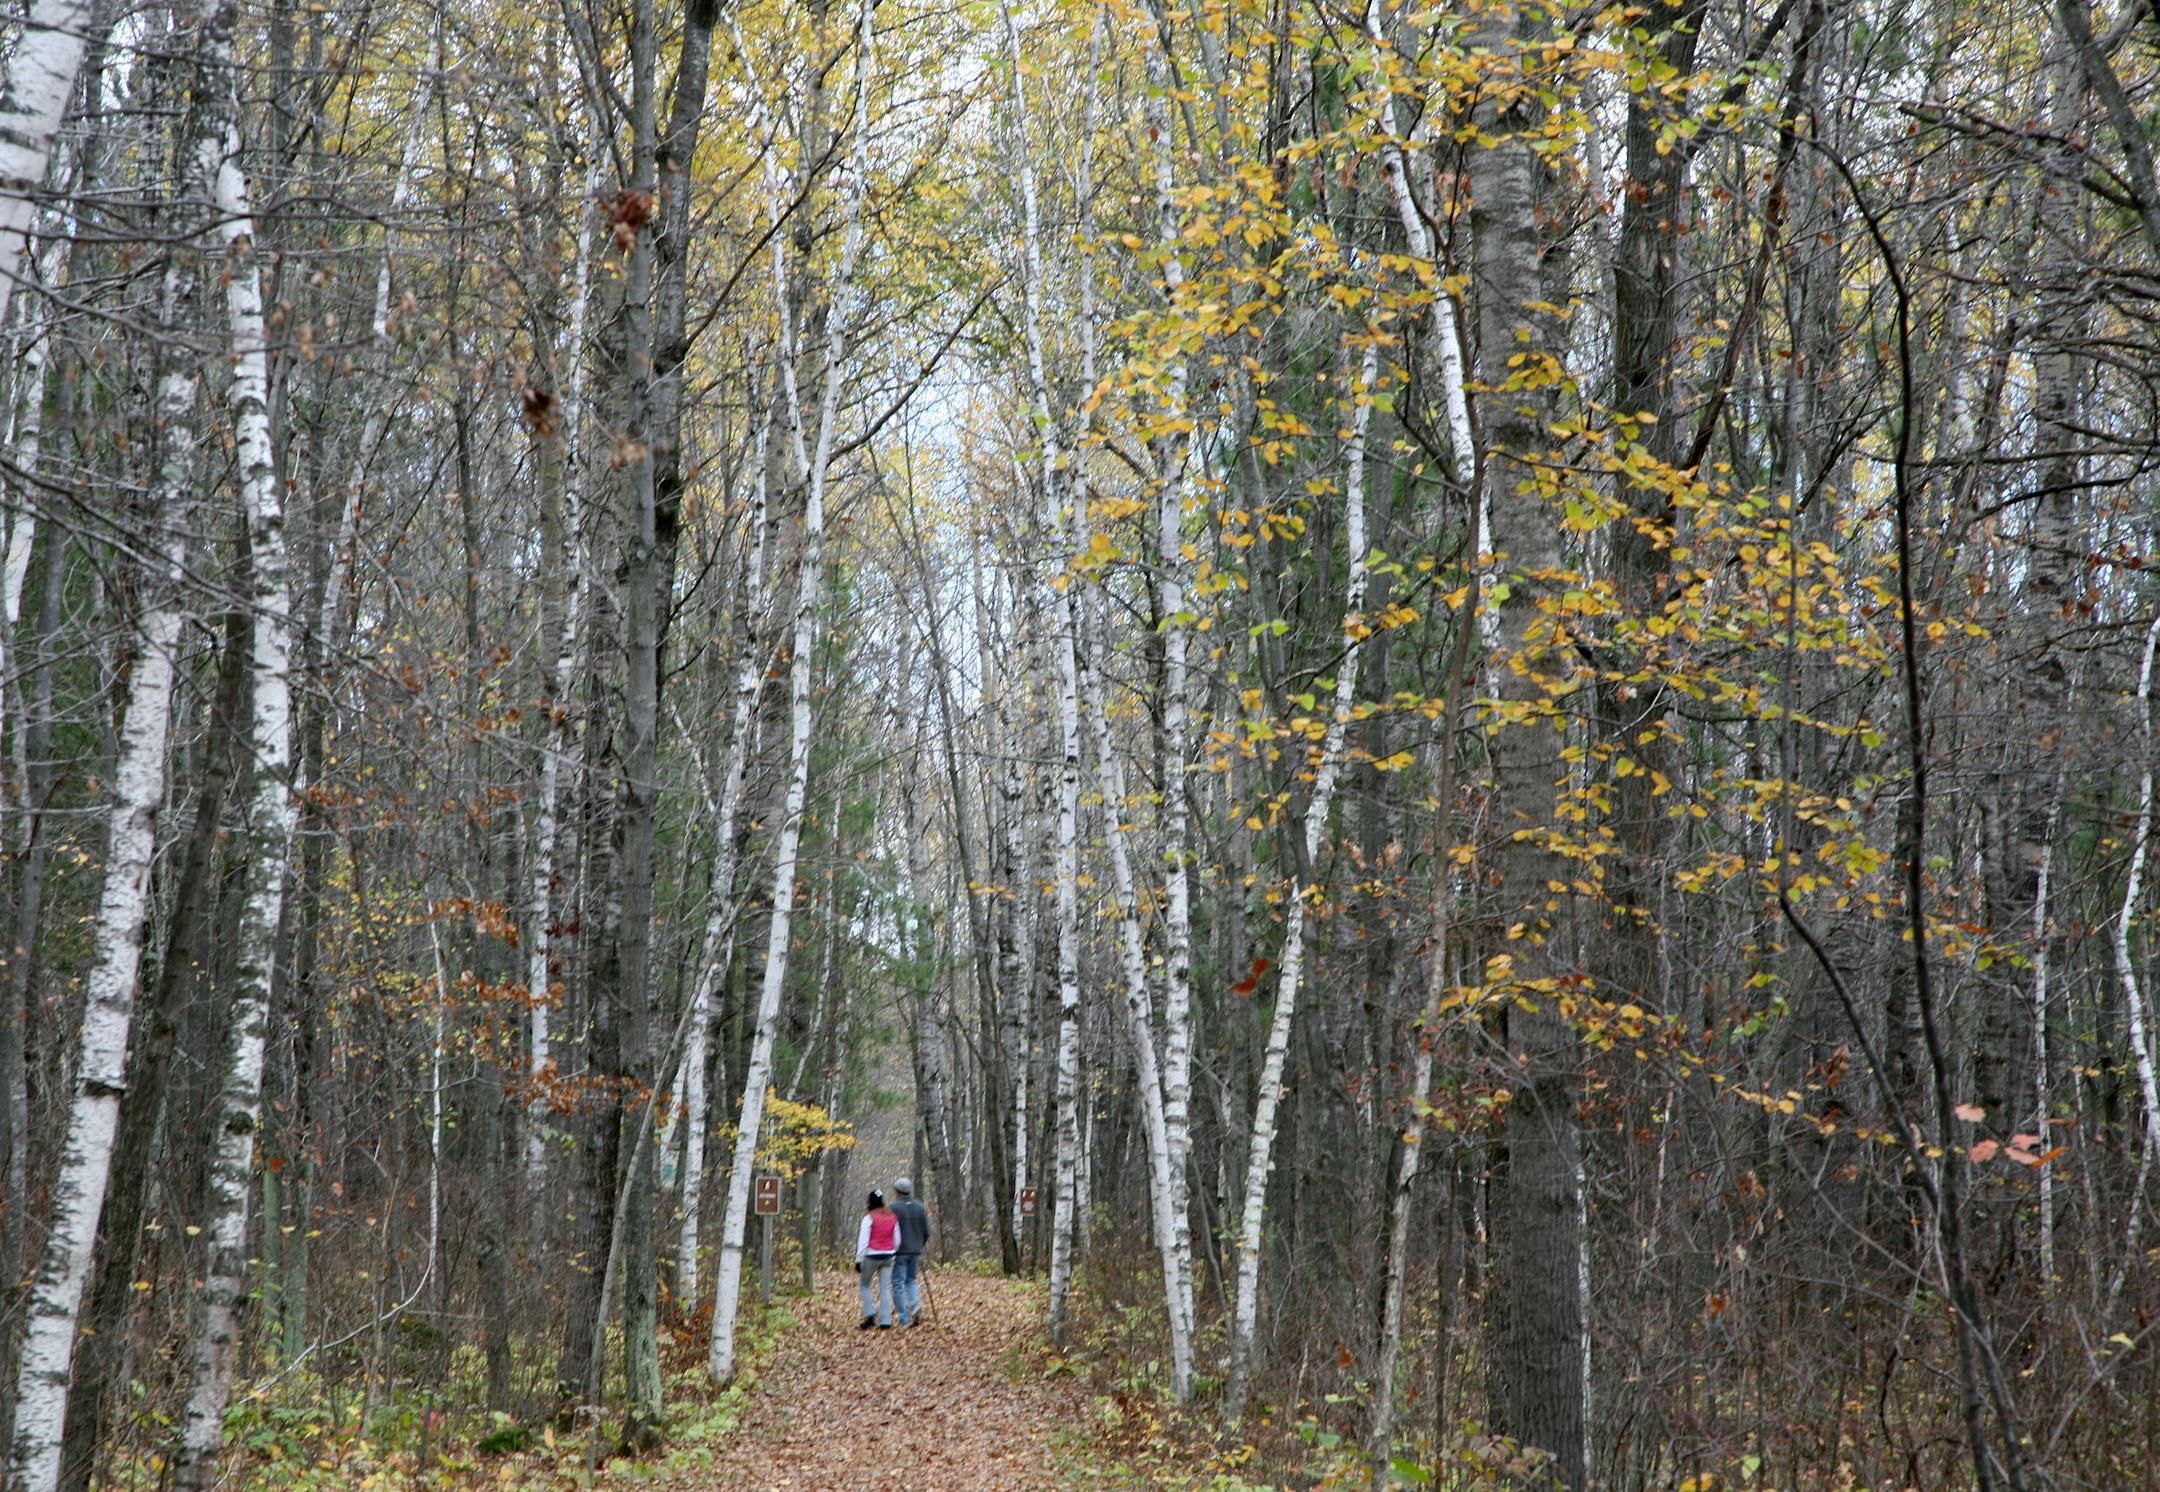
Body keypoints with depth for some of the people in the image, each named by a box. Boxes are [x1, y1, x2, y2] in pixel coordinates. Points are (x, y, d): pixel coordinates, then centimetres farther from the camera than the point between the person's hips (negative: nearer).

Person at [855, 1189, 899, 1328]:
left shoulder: (869, 1217, -10)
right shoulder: (892, 1217, 6)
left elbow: (863, 1240, -11)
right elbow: (897, 1239, 11)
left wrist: (858, 1260, -7)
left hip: (872, 1256, -4)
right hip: (888, 1256, 4)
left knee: (865, 1285, 13)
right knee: (885, 1288, 6)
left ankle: (870, 1314, -2)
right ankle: (885, 1321, 2)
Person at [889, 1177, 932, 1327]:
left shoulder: (894, 1208, -10)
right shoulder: (921, 1207, 4)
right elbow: (926, 1232, 6)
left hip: (899, 1252, -5)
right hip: (916, 1252, 5)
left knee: (898, 1284, 3)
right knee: (912, 1281, 19)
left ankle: (904, 1319, 0)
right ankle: (916, 1306, -7)